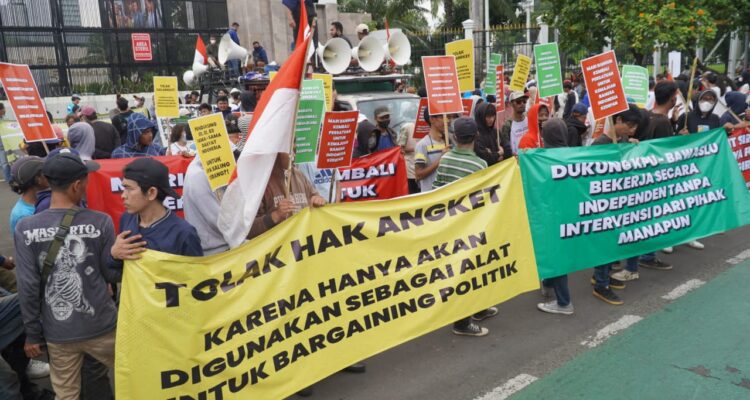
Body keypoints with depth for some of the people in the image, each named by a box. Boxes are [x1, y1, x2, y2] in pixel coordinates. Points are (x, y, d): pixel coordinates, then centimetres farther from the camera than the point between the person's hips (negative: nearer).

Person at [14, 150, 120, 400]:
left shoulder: (25, 228, -11)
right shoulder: (100, 222, -14)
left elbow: (28, 286, -9)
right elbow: (113, 274, -7)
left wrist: (33, 333, 2)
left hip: (58, 332, 2)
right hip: (101, 325, -2)